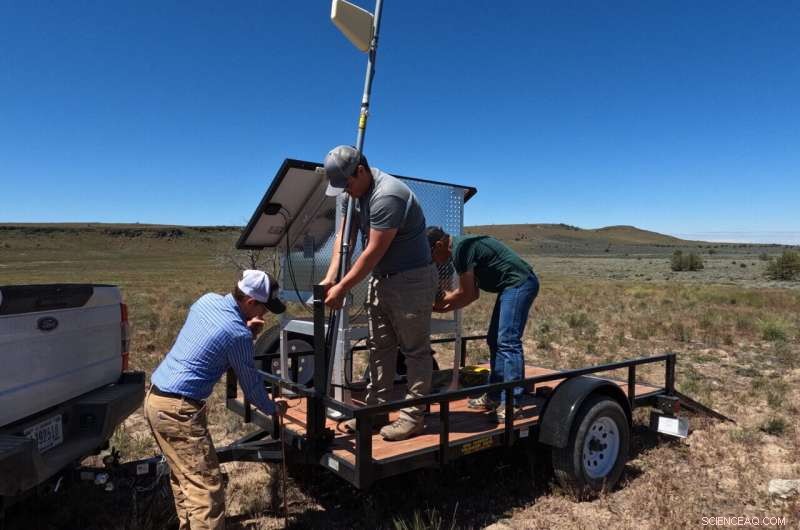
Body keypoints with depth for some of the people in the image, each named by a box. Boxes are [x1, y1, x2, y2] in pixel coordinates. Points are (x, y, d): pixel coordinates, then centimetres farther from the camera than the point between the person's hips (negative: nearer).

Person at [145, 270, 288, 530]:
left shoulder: (207, 300, 3)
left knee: (183, 477, 21)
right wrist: (273, 408, 13)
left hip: (155, 398, 9)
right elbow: (250, 382, -5)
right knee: (207, 487, -4)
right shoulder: (238, 334, -18)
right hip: (178, 410, -9)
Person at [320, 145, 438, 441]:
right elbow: (345, 235, 2)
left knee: (415, 350, 1)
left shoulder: (387, 195, -25)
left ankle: (413, 416, 10)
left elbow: (374, 252, -24)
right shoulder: (350, 192, 3)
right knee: (379, 347, 14)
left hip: (411, 280, -9)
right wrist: (330, 277, -9)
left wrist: (342, 288, -19)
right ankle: (376, 410, 24)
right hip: (380, 279, 9)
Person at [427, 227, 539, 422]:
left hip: (519, 283, -10)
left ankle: (512, 403, -13)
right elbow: (473, 294, 17)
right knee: (495, 340, 11)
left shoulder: (461, 248, -16)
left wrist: (442, 301, 4)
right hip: (513, 286, 10)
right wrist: (445, 308, 11)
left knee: (508, 341, -14)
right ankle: (495, 397, 17)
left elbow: (465, 294, -12)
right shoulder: (464, 246, 14)